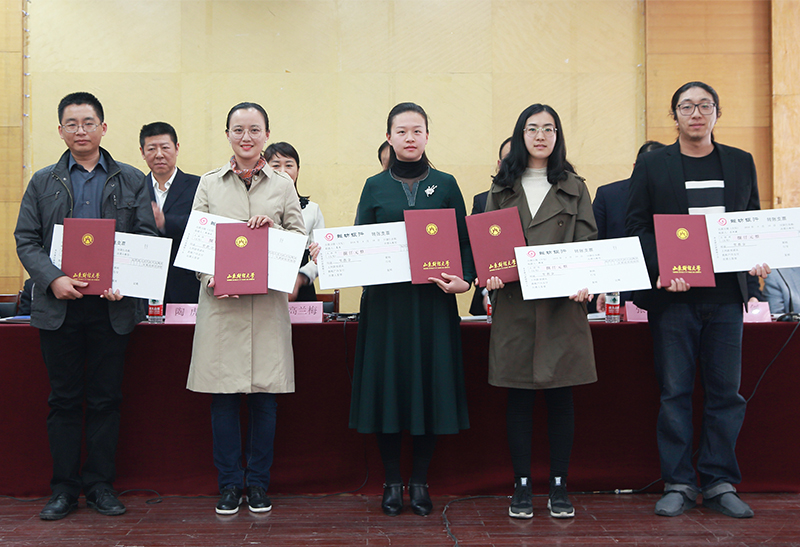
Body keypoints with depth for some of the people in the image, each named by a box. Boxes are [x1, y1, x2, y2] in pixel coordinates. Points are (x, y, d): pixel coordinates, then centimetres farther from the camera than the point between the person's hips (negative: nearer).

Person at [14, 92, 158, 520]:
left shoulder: (131, 180, 8)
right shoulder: (43, 182, 10)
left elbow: (148, 239, 3)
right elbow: (26, 240, 4)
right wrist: (53, 278, -14)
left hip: (112, 304, 0)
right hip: (59, 306, 0)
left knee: (105, 399, 6)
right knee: (64, 399, 6)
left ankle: (100, 484, 17)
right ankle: (64, 488, 15)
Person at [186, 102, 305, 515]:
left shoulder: (283, 186, 10)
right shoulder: (209, 184, 10)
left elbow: (299, 241, 8)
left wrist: (273, 230, -11)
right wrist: (210, 276, -11)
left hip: (267, 302, 0)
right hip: (220, 299, 0)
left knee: (264, 396, 3)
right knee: (223, 396, 2)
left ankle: (258, 484, 17)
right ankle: (229, 484, 15)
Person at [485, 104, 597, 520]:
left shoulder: (574, 189, 10)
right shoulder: (502, 189, 11)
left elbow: (588, 245, 4)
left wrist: (583, 282, -14)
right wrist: (489, 273, -11)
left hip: (562, 306, 0)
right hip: (514, 305, 0)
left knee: (560, 396, 4)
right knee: (519, 397, 4)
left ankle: (559, 487, 15)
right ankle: (522, 487, 15)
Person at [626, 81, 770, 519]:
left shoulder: (741, 163, 13)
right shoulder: (651, 165, 5)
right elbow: (636, 227, 0)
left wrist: (756, 261, -6)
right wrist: (660, 270, -15)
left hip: (725, 294, 2)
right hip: (673, 295, -2)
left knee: (725, 392, 4)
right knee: (675, 392, 2)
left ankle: (719, 483, 15)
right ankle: (678, 483, 11)